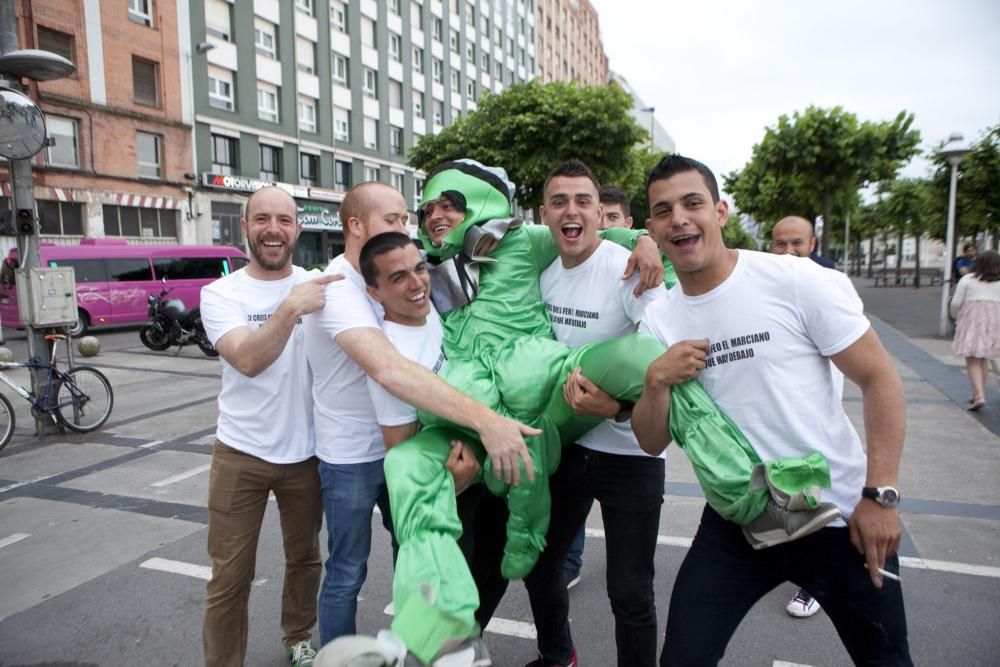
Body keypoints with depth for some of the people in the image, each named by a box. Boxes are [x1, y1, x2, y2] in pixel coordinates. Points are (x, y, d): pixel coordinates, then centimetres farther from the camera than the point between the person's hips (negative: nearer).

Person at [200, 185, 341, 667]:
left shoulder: (319, 285, -1)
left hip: (305, 451, 2)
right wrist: (291, 308, -37)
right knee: (230, 577, 6)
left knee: (304, 557, 19)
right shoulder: (220, 293, -7)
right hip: (241, 455, -2)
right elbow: (248, 360, -24)